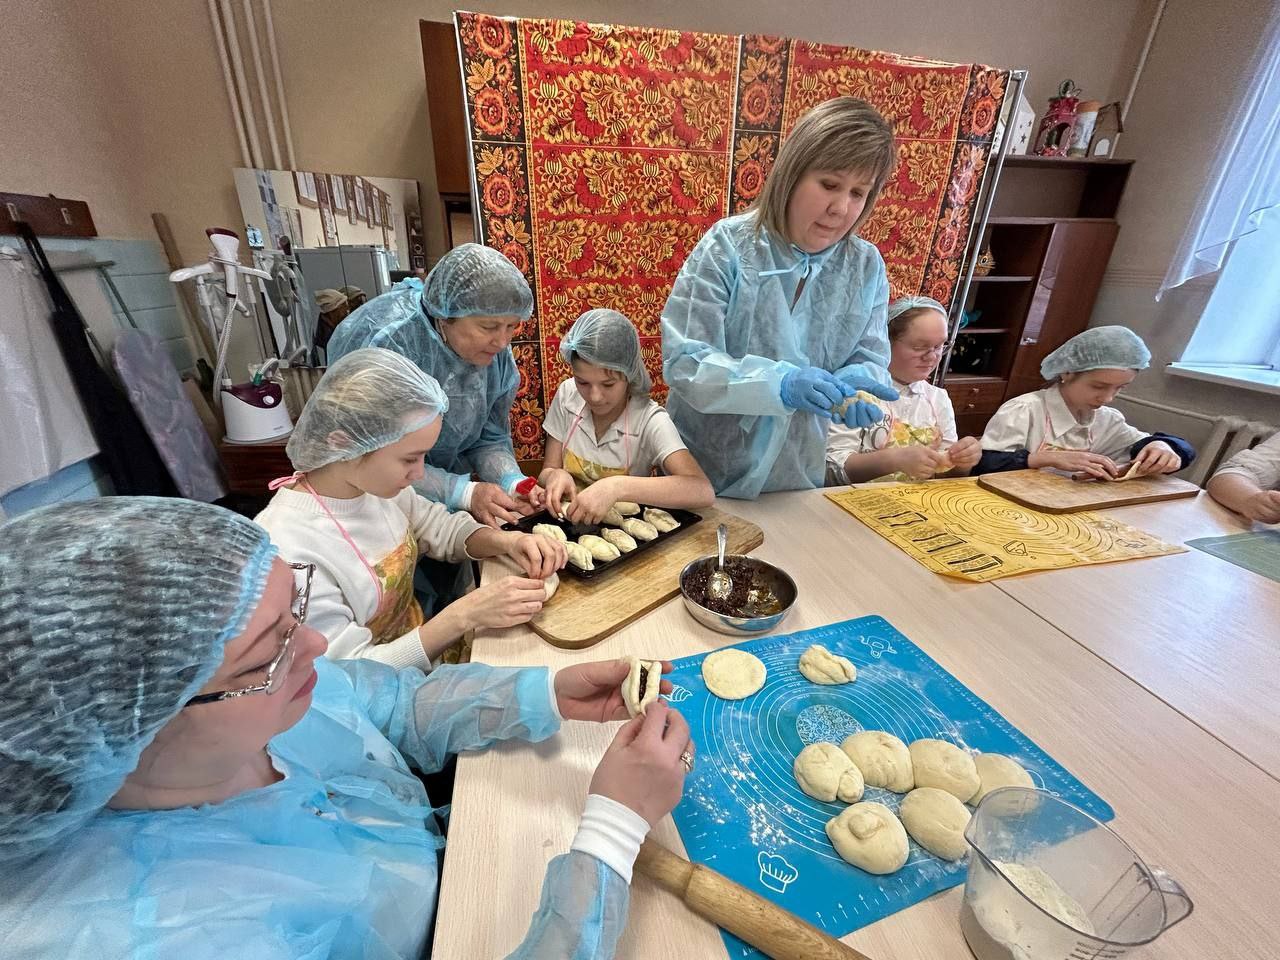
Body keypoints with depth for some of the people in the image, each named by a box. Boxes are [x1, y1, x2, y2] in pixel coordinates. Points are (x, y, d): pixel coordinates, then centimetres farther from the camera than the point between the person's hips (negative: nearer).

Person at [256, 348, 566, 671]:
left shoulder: (374, 483, -8)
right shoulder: (288, 550, -28)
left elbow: (441, 528, 6)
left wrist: (504, 541, -12)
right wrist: (465, 614, -29)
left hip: (421, 642, 6)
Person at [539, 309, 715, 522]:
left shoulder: (649, 421, -18)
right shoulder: (567, 395, -6)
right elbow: (546, 473, 2)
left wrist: (617, 487, -36)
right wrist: (556, 476, -20)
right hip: (568, 521, 3)